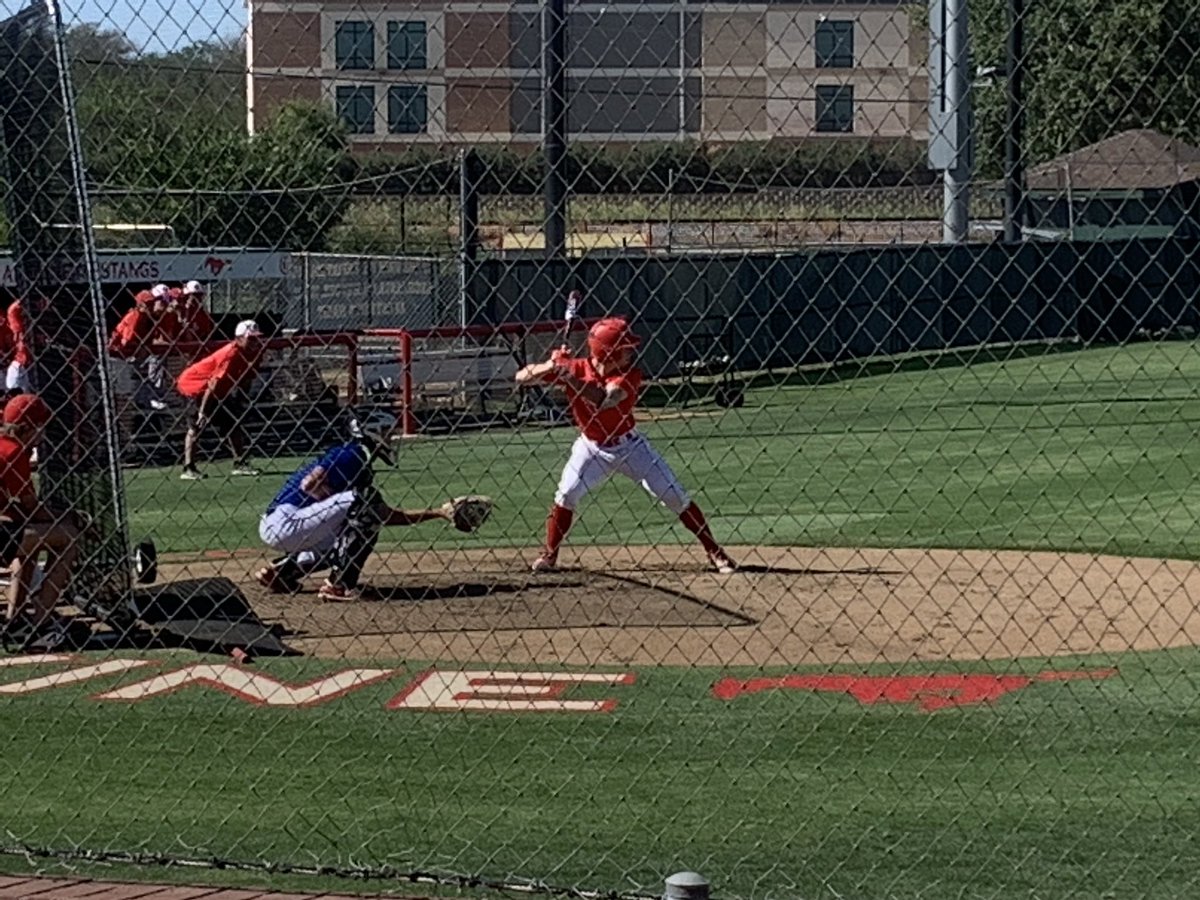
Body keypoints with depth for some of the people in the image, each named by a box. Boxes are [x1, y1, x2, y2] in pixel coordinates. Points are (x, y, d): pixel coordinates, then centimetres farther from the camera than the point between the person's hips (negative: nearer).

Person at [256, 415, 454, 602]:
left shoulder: (362, 470, 19)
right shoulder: (351, 454, -10)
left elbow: (388, 516, 22)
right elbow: (309, 484, -24)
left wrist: (438, 513, 19)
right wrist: (341, 505, -14)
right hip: (285, 522, -10)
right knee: (365, 499, -18)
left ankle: (281, 570, 18)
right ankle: (339, 585, -20)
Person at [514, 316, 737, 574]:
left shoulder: (630, 375, -22)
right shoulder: (576, 368, -18)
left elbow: (604, 399, -42)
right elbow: (521, 378, -21)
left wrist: (568, 376, -48)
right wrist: (551, 366, -39)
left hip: (629, 444, 0)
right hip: (591, 447, 0)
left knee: (675, 495, -3)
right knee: (566, 494, -18)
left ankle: (714, 551, 7)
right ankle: (548, 555, 0)